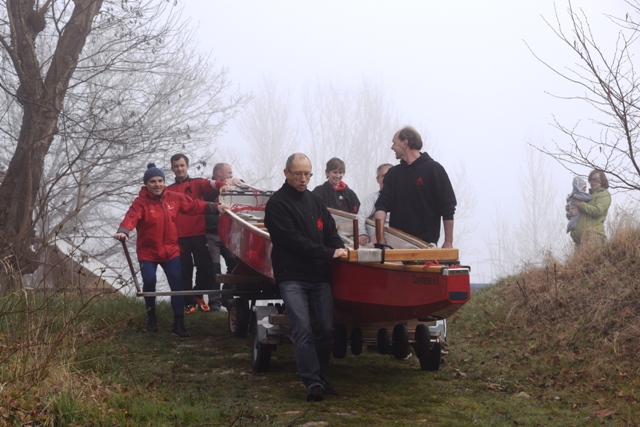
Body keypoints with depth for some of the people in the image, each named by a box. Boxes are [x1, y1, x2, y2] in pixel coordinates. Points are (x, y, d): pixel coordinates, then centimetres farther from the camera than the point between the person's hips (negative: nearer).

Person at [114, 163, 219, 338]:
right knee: (149, 282, -10)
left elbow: (193, 206, 9)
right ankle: (151, 317, 17)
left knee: (177, 282, -7)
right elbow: (131, 217, -30)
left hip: (170, 250, 3)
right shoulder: (140, 202, -13)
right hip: (148, 252, -3)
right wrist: (123, 231, -49)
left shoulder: (174, 198, -1)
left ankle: (179, 322, 1)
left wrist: (213, 207, 5)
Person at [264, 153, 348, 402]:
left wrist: (340, 249, -7)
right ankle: (312, 383, -13)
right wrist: (329, 253, -14)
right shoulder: (277, 204, -4)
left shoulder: (315, 201, 17)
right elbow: (294, 240, -13)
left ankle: (320, 378, 13)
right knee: (303, 330, -14)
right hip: (292, 277, -5)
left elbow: (330, 231, 16)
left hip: (320, 276, 6)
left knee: (325, 328, 1)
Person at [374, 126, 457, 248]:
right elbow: (382, 205, 3)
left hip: (427, 243, -4)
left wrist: (448, 242, -7)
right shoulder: (392, 173, 12)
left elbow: (448, 208, -4)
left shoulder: (433, 169, -2)